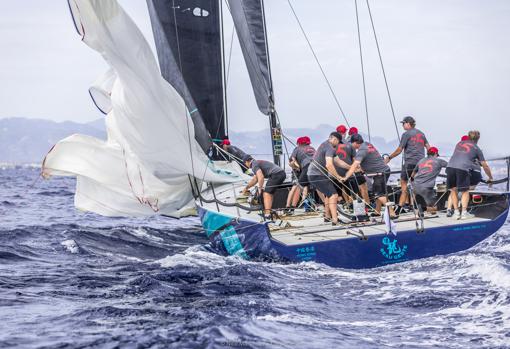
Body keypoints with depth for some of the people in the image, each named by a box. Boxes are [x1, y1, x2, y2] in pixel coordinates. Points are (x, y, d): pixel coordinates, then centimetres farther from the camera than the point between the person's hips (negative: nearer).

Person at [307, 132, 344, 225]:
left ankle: (327, 216, 35)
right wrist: (338, 177, -19)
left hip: (313, 174, 10)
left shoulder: (325, 145, 18)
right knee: (333, 195, -13)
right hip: (318, 175, -10)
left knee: (327, 194, 25)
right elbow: (329, 165, -28)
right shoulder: (330, 148, -14)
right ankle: (335, 220, -23)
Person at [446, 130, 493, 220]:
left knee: (453, 190, 17)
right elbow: (485, 166, 24)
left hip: (450, 166, 3)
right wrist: (490, 178, 39)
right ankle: (464, 212, 4)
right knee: (465, 191, 12)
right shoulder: (476, 148, 19)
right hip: (462, 169, -3)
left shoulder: (459, 143, 28)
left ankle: (456, 212, 15)